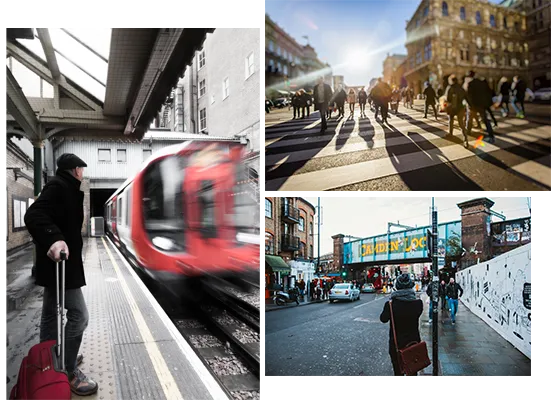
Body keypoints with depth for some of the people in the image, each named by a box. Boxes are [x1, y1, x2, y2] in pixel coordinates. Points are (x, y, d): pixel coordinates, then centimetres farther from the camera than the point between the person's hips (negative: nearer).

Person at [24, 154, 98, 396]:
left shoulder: (62, 187, 14)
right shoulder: (59, 187, -16)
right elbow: (34, 215, -30)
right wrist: (54, 238, -46)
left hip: (56, 261, 11)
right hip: (60, 262, -11)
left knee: (52, 312, 20)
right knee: (78, 316, -9)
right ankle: (69, 372, 0)